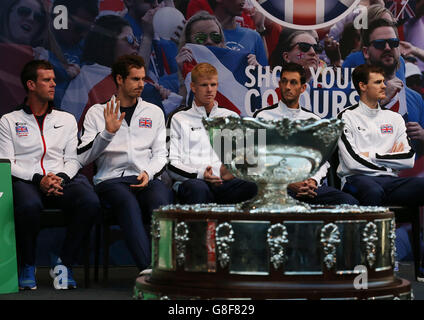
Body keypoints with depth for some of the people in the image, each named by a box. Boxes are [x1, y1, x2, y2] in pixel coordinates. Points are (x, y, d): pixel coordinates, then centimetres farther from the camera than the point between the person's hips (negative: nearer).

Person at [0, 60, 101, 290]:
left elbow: (73, 159, 13)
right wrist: (38, 179, -13)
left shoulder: (67, 120, 22)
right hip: (24, 180, -2)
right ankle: (27, 266, -13)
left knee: (91, 202, -31)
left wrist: (61, 178, -9)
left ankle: (64, 263, -13)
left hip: (62, 180, 3)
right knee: (29, 206, -40)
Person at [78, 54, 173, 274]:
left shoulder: (154, 112, 21)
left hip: (147, 179, 2)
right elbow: (83, 158, 3)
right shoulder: (97, 112, 14)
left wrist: (149, 172, -5)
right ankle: (148, 269, -46)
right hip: (111, 180, -2)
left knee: (161, 199, -35)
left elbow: (160, 154, 16)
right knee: (129, 203, -37)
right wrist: (108, 132, -11)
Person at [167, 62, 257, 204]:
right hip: (191, 180, -3)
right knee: (198, 188, -41)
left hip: (225, 182, 3)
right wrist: (200, 175, -13)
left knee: (253, 186, -32)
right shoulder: (178, 118, 15)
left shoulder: (231, 117, 25)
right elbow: (171, 163, 5)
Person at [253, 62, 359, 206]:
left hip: (312, 184, 4)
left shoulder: (314, 120, 21)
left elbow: (323, 160, 17)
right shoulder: (263, 117, 8)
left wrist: (314, 180, -5)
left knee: (349, 202, -25)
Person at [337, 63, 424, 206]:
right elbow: (353, 162, -8)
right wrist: (391, 158, 3)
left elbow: (409, 159, 8)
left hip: (389, 180, 4)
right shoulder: (347, 117, 6)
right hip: (357, 178, -3)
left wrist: (372, 156, 1)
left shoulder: (395, 118, 20)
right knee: (374, 191, -40)